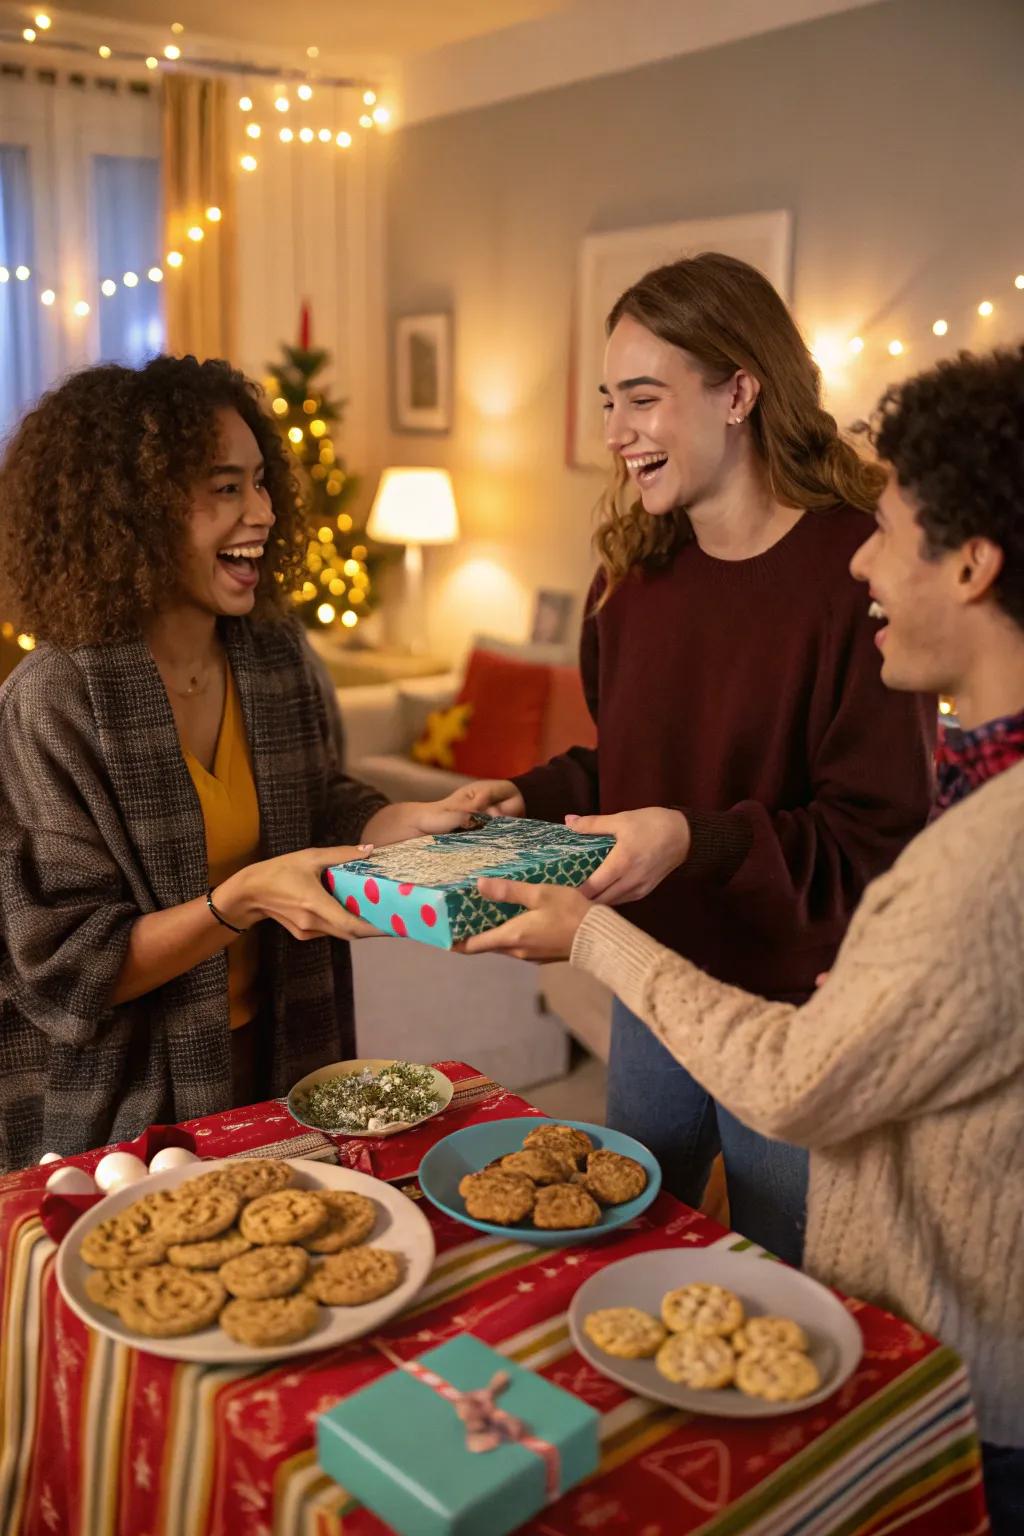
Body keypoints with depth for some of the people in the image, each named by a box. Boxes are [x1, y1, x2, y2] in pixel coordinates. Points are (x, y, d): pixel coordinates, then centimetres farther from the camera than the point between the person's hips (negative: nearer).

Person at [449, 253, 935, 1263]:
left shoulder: (858, 573, -19)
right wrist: (527, 798, -4)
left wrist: (698, 841, -30)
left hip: (793, 1018, -6)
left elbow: (879, 839, -19)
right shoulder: (635, 571, 3)